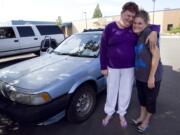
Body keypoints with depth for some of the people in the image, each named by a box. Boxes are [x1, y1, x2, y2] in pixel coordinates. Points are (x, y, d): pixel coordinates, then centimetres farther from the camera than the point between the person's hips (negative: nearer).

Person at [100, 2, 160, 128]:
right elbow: (103, 48, -5)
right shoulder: (110, 28, -7)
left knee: (126, 92, 14)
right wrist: (103, 66, -6)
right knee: (111, 91, 13)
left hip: (129, 67, 2)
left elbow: (155, 26, 6)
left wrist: (154, 32, -19)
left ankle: (122, 114, 38)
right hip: (113, 67, -1)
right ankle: (109, 113, 36)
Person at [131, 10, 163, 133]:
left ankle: (146, 120, 36)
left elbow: (156, 55, -22)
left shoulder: (149, 33, -19)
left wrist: (152, 76, -21)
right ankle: (142, 117, 44)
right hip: (140, 74, 7)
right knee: (141, 96, 21)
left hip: (152, 75, -7)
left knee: (150, 99, 13)